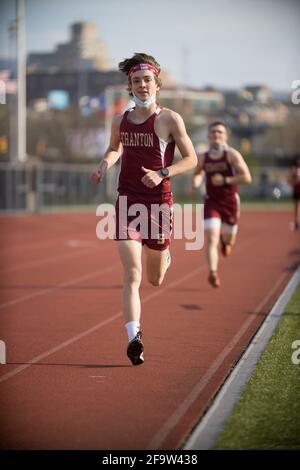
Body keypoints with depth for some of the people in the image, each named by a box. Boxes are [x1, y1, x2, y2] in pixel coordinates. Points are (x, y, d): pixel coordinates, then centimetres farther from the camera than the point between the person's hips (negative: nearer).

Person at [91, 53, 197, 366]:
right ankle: (134, 339, -16)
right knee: (131, 275, -13)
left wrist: (162, 174, -17)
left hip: (158, 203, -1)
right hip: (127, 201, 2)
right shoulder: (120, 121, 6)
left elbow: (191, 159, -2)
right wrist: (104, 165, 5)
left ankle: (164, 256, 50)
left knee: (154, 280, 14)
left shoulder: (170, 120, -5)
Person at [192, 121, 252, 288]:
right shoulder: (203, 158, 1)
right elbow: (197, 174, 21)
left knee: (228, 239, 14)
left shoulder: (232, 155, -9)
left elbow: (247, 178, -14)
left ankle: (225, 239, 52)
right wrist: (196, 183, -2)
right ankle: (213, 272, -19)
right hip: (211, 202, 1)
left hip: (230, 202, -1)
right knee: (211, 238, -15)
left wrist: (225, 180, -22)